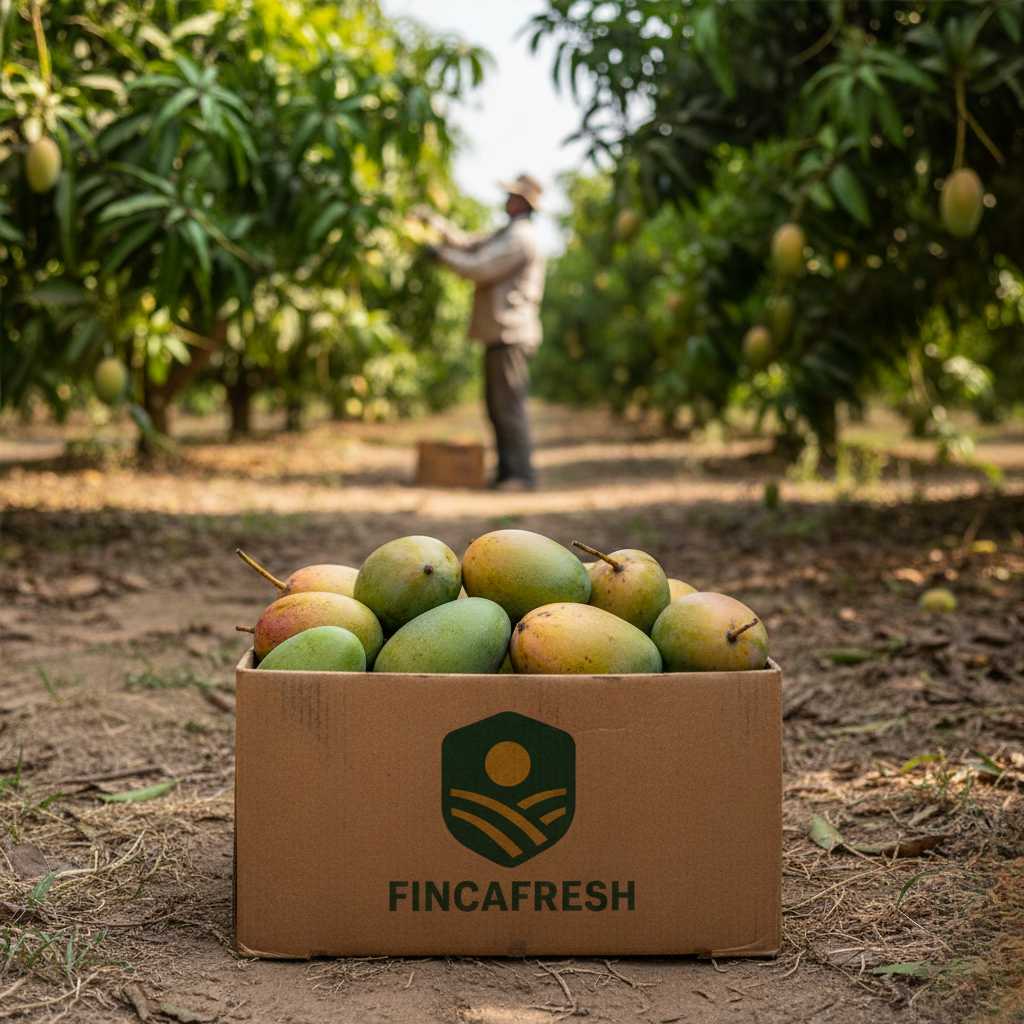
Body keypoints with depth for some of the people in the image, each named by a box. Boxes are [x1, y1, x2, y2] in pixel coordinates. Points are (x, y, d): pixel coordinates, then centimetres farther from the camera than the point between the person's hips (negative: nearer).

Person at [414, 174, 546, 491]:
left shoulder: (521, 238, -11)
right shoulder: (507, 235, 22)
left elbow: (480, 269, -16)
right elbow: (467, 242, 24)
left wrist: (442, 254, -6)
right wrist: (432, 219, 19)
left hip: (510, 334, -10)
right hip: (499, 334, 10)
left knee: (509, 406, -11)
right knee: (497, 406, 10)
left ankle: (522, 474, -9)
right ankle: (507, 472, 13)